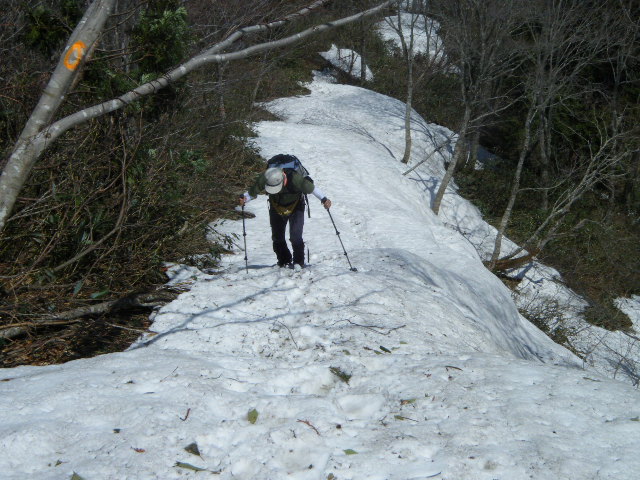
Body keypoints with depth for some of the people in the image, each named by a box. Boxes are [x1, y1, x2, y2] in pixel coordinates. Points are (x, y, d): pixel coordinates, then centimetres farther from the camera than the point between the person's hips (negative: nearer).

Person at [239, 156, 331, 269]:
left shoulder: (294, 178, -38)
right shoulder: (263, 179, -31)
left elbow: (312, 188, -22)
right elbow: (252, 191, -16)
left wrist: (324, 199, -29)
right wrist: (244, 198, -35)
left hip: (295, 208, -3)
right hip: (276, 209, 3)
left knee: (295, 236, -16)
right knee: (277, 238, 6)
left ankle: (299, 262, 0)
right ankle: (284, 261, 25)